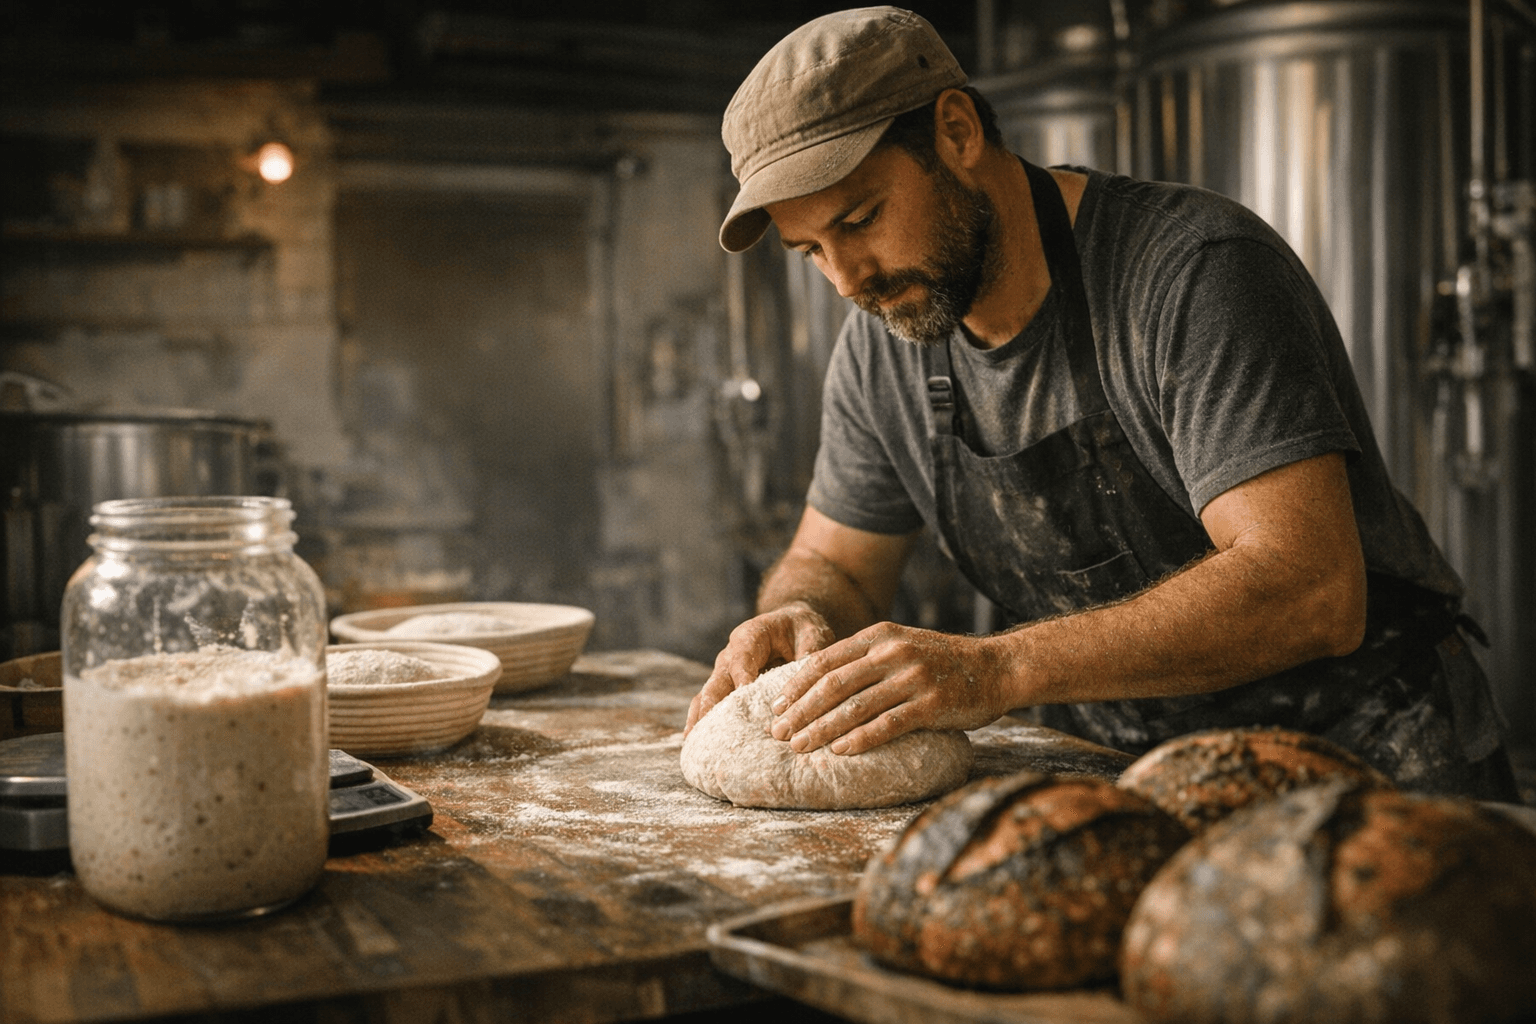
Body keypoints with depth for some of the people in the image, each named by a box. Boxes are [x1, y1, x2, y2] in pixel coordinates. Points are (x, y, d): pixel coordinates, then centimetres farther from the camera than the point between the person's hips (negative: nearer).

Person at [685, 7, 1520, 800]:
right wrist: (800, 618, -11)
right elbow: (830, 562, 14)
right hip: (1138, 783, 7)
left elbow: (1308, 591, -29)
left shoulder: (1197, 269, -20)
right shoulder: (881, 348, 1)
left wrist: (995, 670, -36)